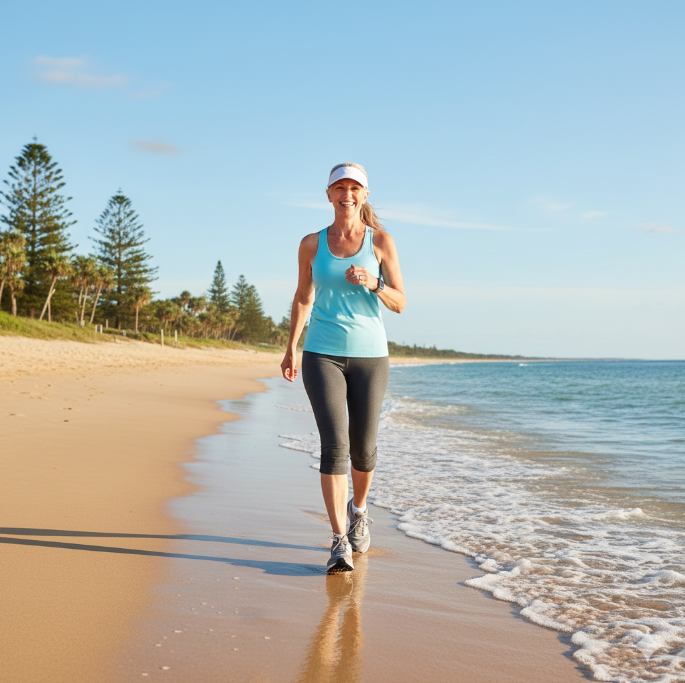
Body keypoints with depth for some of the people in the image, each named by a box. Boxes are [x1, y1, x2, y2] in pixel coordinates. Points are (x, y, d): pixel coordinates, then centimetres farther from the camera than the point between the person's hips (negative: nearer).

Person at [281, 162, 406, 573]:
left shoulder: (381, 241, 1)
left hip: (369, 355, 1)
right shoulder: (312, 244, 4)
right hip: (322, 355, 0)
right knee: (334, 445, -14)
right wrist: (291, 348, 11)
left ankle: (358, 508, 40)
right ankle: (340, 543, -11)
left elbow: (400, 304, -1)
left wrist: (373, 283, -20)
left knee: (363, 448, 8)